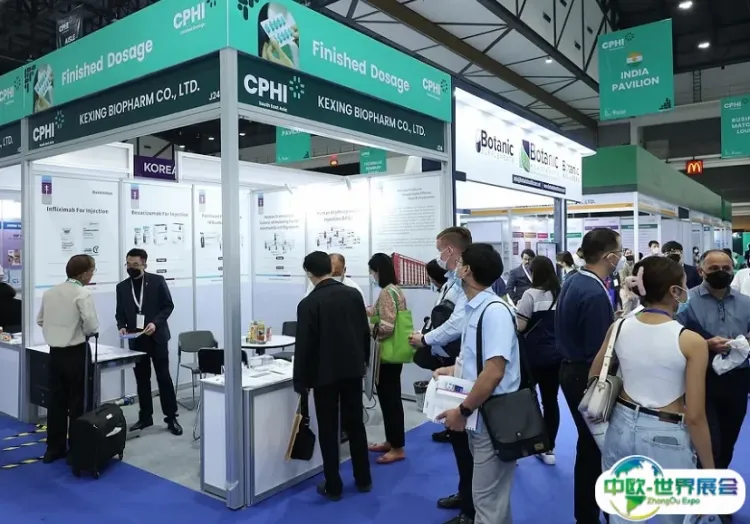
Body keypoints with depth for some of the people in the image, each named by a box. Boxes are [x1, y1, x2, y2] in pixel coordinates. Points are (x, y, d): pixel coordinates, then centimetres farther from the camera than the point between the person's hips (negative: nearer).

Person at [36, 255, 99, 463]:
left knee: (56, 400, 13)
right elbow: (92, 325, -21)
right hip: (76, 353, -6)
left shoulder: (49, 292, 7)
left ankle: (54, 448, 22)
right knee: (77, 401, 4)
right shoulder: (83, 294, -15)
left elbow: (40, 320, 14)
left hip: (55, 351, 6)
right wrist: (84, 333, 0)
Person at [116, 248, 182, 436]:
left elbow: (168, 306, -4)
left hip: (157, 337, -3)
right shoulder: (122, 287, 7)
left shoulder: (157, 281, -3)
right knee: (142, 380, 10)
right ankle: (145, 417, 21)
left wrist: (155, 323, -18)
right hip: (136, 340, 4)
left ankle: (171, 418, 7)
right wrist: (122, 326, -10)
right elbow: (120, 313, 11)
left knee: (164, 377, 0)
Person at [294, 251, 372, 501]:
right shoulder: (354, 294, -1)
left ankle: (333, 486, 15)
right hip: (353, 370, 4)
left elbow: (304, 346, -11)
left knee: (328, 430, 7)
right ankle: (363, 479, 25)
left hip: (324, 374, -4)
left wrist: (301, 381, -2)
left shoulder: (308, 303, -13)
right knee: (355, 424, 15)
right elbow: (365, 332, 5)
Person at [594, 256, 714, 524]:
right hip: (665, 438, -3)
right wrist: (709, 468, 0)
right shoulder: (692, 341, -16)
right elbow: (695, 417, -13)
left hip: (622, 427, 4)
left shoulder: (619, 328, -4)